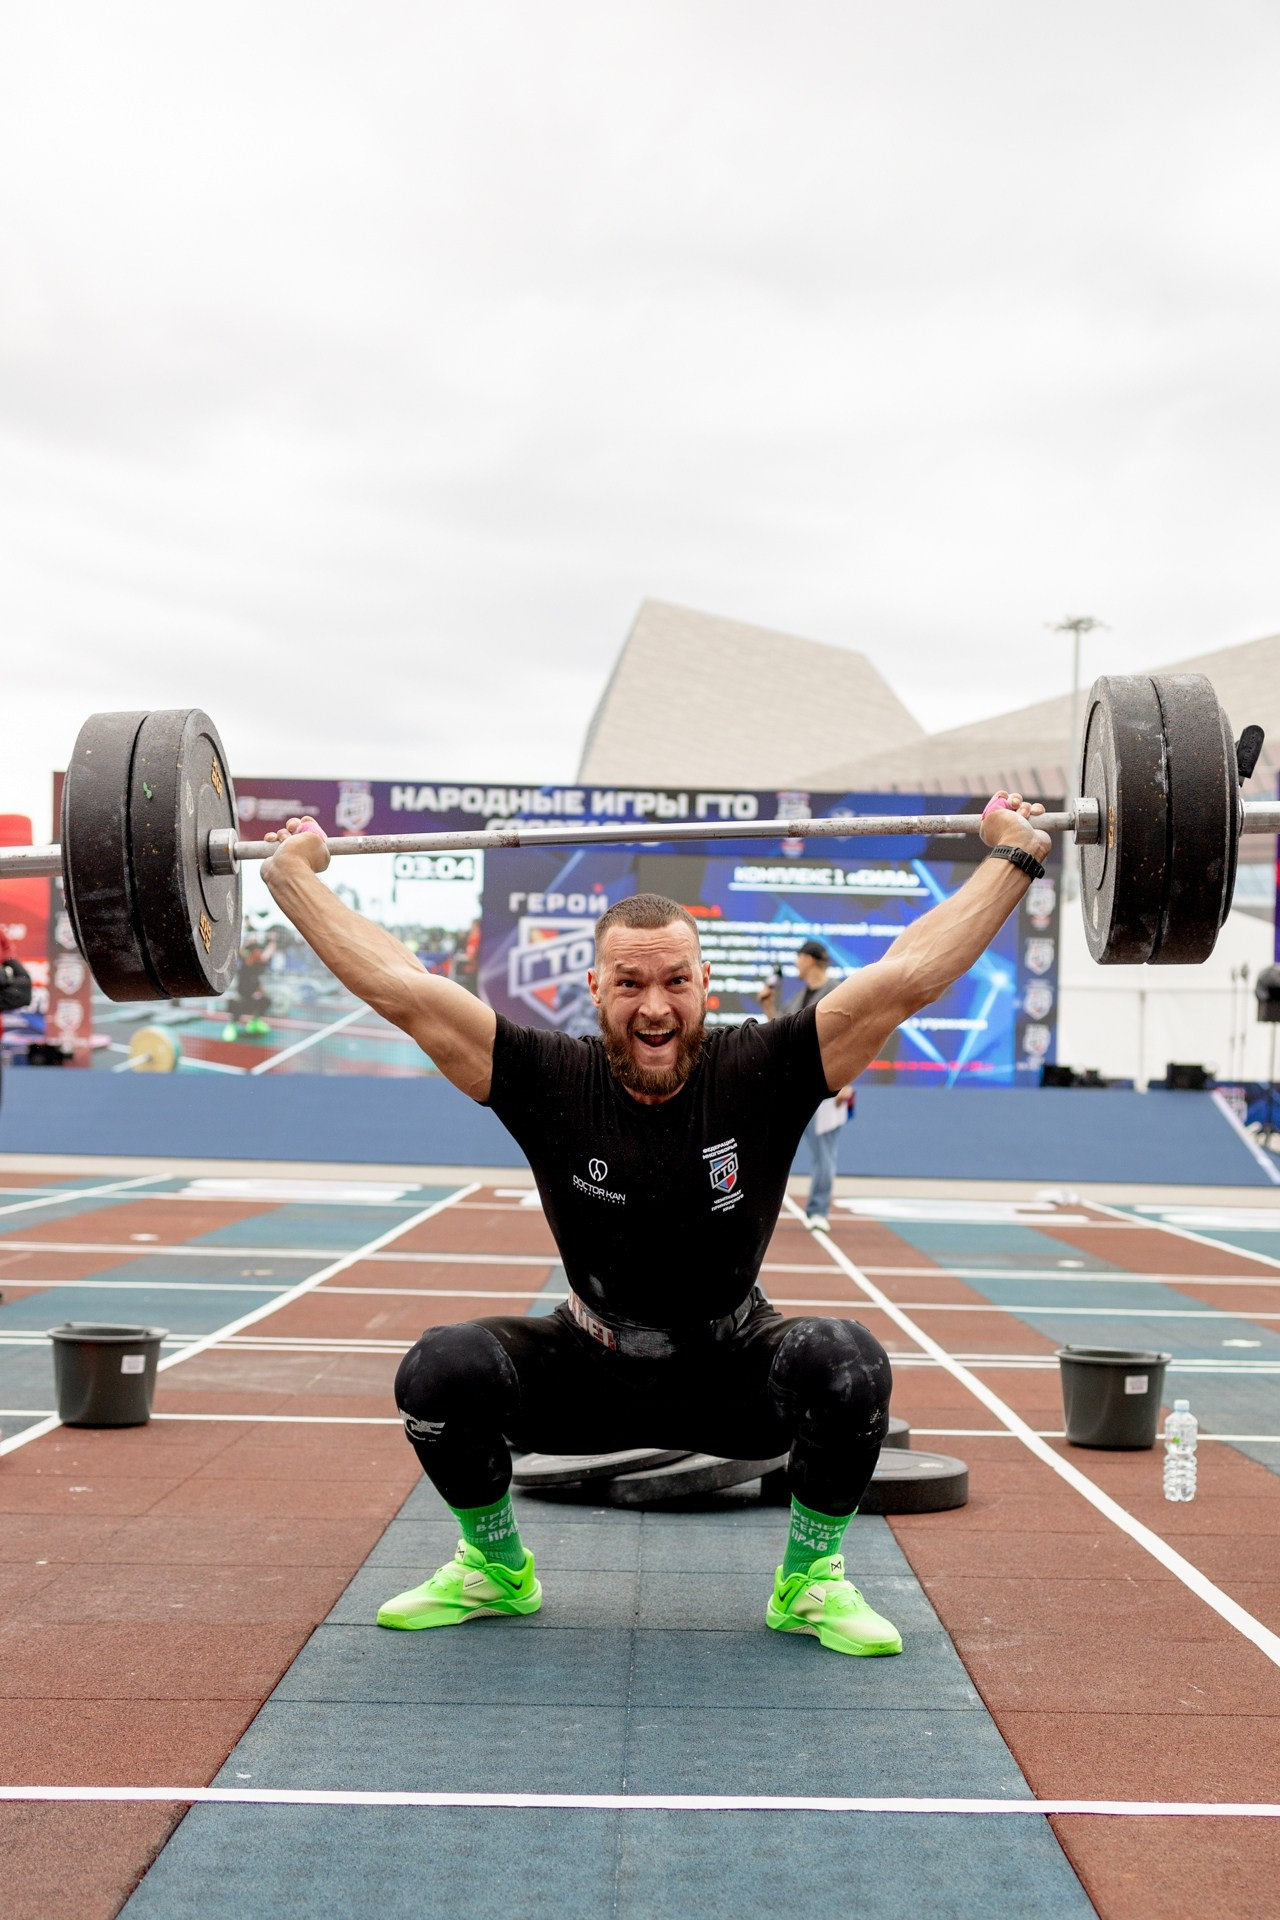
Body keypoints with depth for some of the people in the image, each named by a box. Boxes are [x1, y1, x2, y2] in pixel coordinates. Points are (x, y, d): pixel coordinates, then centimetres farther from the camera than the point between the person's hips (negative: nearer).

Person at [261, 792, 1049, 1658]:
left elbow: (909, 974, -22)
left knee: (846, 1362, -31)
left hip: (737, 1378, 0)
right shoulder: (552, 1083, -20)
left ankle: (812, 1580, -4)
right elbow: (399, 985, -19)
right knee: (442, 1370, -24)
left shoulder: (759, 1074, -21)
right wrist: (292, 872, -14)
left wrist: (1014, 854, -20)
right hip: (590, 1374, 1)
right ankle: (495, 1568, 5)